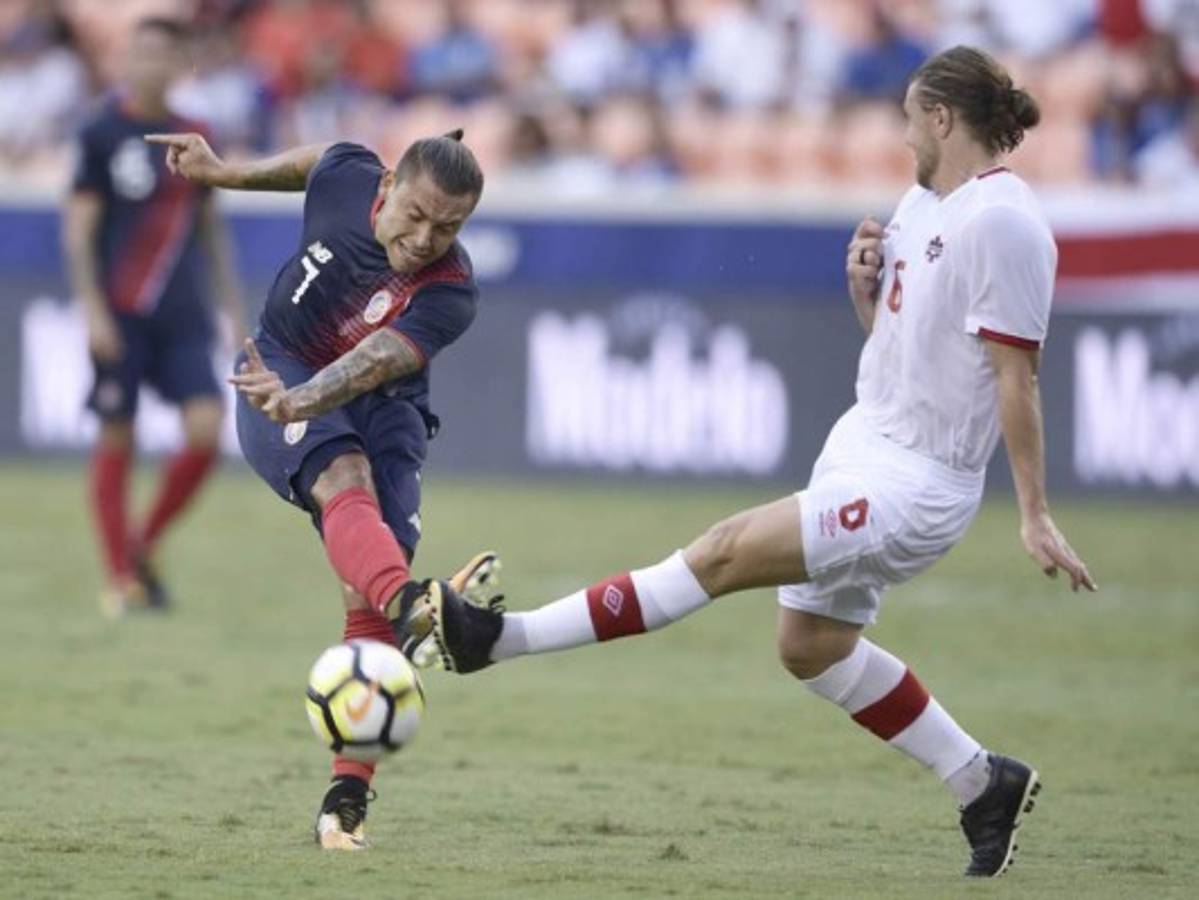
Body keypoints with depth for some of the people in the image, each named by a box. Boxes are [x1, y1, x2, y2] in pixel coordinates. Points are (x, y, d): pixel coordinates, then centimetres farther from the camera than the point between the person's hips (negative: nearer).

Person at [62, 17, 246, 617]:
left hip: (182, 314, 4)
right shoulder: (103, 133, -4)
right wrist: (93, 311, -14)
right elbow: (79, 225, -6)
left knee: (206, 428, -10)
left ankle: (145, 546, 9)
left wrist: (233, 307, 17)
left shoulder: (192, 138, 10)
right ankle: (122, 579, 7)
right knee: (116, 442, -1)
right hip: (121, 314, -4)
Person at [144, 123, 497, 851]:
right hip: (281, 375, 0)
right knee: (345, 477, -34)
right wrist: (222, 172, 24)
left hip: (382, 410, 0)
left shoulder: (450, 294, -23)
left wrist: (301, 401, -58)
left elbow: (374, 364, -40)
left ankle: (347, 799, -9)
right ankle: (413, 609, -68)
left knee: (368, 603, -16)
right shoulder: (345, 179, -14)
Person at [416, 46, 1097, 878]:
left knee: (725, 553, -17)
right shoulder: (925, 203, 11)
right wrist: (865, 284, -1)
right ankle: (985, 786, 25)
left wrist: (1035, 513, -18)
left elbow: (1017, 374, -19)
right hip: (863, 444, 11)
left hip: (913, 484, -11)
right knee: (810, 644, 14)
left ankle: (501, 638, -19)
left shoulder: (1001, 222, -17)